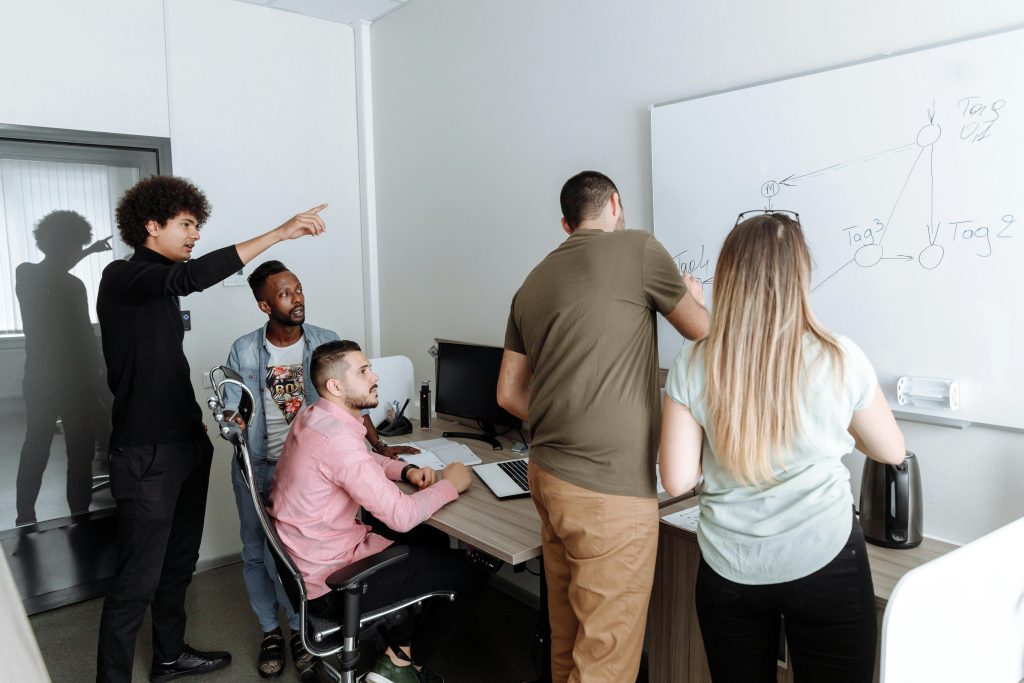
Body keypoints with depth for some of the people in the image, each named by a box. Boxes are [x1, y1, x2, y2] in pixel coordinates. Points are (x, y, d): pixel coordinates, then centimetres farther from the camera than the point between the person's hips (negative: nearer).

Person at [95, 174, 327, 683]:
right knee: (138, 580, -4)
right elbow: (193, 276, -34)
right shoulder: (121, 278, -12)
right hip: (147, 454, -9)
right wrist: (280, 233, -34)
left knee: (178, 563, 19)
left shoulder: (160, 283, 16)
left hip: (186, 444, 9)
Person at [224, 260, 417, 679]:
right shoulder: (244, 351, -4)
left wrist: (379, 446, -8)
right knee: (258, 553, 11)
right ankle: (271, 631, 31)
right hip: (257, 468, 1)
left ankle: (300, 629, 24)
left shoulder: (326, 342, -6)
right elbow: (232, 413, 0)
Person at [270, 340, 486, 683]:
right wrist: (449, 484, -13)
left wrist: (407, 471, 0)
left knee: (428, 546, 25)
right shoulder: (338, 438, -29)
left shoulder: (313, 417, 2)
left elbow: (364, 460, 19)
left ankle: (399, 650, 26)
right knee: (469, 570, -1)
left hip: (311, 558, 10)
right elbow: (401, 516, -30)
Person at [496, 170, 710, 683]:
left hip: (549, 473, 8)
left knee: (567, 638, 21)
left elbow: (508, 393, 15)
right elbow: (701, 330, 10)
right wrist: (692, 296, 30)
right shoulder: (637, 249, -5)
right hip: (608, 489, -7)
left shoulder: (533, 283, 13)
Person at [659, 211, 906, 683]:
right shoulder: (839, 359, -11)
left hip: (728, 572, 1)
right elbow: (892, 452, 6)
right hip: (824, 566, -1)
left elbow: (677, 479, -8)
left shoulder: (692, 365, -11)